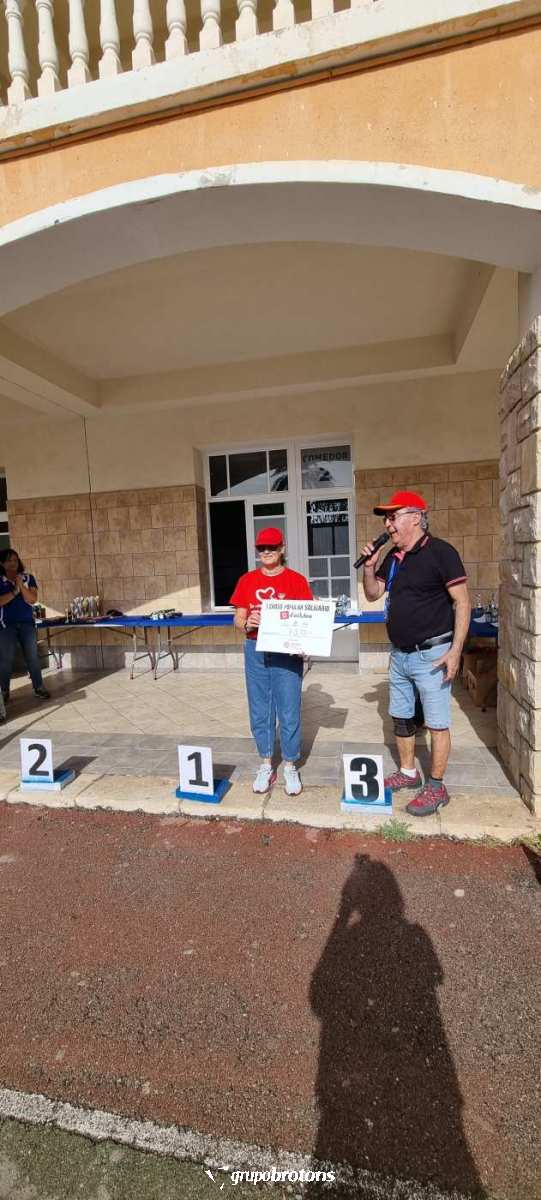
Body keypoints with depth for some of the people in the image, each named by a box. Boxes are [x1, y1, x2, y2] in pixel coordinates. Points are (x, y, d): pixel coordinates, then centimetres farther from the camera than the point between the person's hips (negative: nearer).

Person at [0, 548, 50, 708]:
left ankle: (39, 688, 12)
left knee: (32, 657, 4)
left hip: (27, 623, 1)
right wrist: (14, 591, -17)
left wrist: (21, 585, -16)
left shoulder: (28, 578, 4)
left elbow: (32, 600, -6)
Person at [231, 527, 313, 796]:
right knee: (260, 712, 11)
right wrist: (247, 623, -15)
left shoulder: (297, 580, -1)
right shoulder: (247, 580, 7)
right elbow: (237, 619, 7)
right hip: (255, 651, 3)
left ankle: (290, 767, 22)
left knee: (289, 713, 3)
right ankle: (266, 766, 27)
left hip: (286, 652, -2)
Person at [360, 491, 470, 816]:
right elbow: (373, 593, 15)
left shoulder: (440, 552, -13)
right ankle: (408, 773, 35)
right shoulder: (393, 557, 8)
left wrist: (455, 651, -18)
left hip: (431, 654, -8)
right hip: (400, 654, 8)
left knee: (437, 723, 4)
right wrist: (370, 566, -3)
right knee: (401, 717, 18)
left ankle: (437, 787, 18)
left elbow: (462, 602, -14)